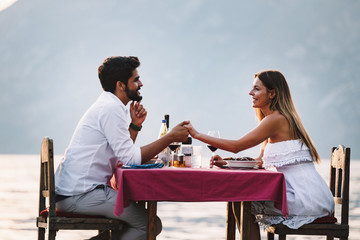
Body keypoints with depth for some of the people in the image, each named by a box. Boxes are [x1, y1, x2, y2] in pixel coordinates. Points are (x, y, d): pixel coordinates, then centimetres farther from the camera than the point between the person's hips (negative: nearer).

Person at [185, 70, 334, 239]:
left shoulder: (277, 119, -13)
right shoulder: (282, 119, 18)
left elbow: (236, 146, -11)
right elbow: (260, 162, 17)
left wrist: (198, 135, -4)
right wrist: (227, 163, 6)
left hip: (305, 198, -10)